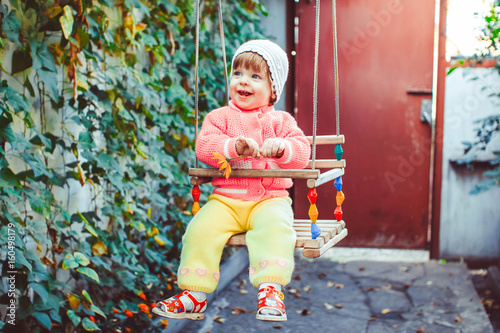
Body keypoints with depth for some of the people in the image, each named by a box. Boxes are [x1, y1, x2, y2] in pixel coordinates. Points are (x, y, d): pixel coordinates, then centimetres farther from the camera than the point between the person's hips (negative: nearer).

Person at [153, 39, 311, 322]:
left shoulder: (281, 121, 10)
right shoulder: (220, 117, 10)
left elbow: (302, 153, 0)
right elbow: (204, 147, -6)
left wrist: (281, 147, -23)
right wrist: (234, 146, -25)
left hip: (270, 199, -1)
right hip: (226, 199, 1)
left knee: (274, 227, -32)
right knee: (201, 228, -22)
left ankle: (271, 288, -28)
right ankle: (195, 294, -11)